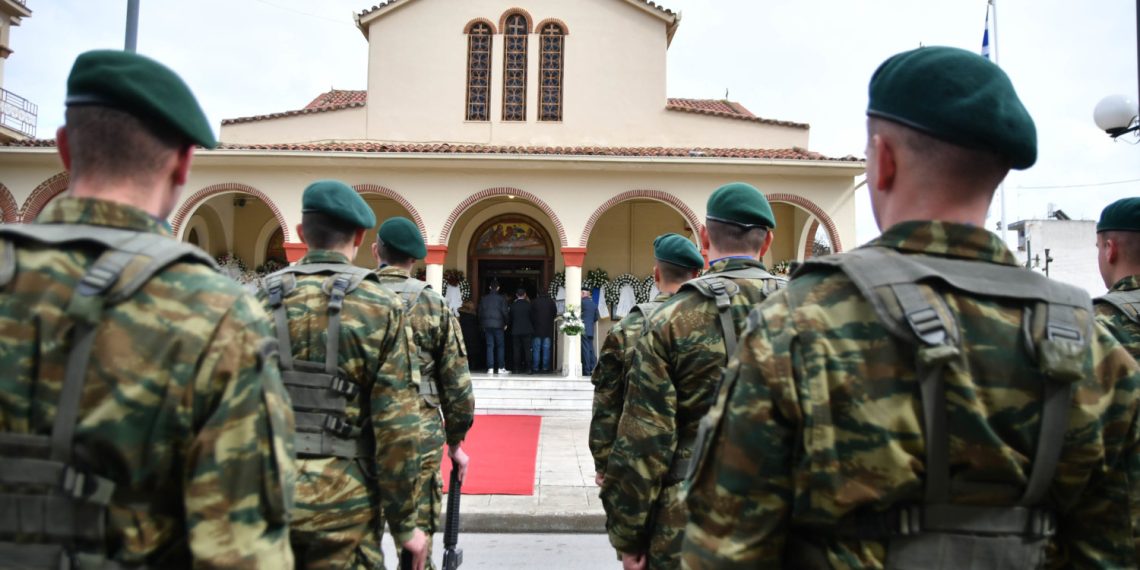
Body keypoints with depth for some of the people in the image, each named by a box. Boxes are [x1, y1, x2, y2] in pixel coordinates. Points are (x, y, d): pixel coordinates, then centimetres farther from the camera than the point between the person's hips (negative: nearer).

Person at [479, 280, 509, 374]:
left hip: (487, 325, 3)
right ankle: (501, 367, 1)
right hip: (498, 325, -3)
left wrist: (482, 325, 15)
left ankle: (490, 368, -1)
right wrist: (505, 323, 5)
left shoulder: (483, 298, 6)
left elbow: (480, 312, 7)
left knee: (489, 346, 4)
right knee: (500, 346, 4)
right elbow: (504, 312, -7)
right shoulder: (501, 298, -5)